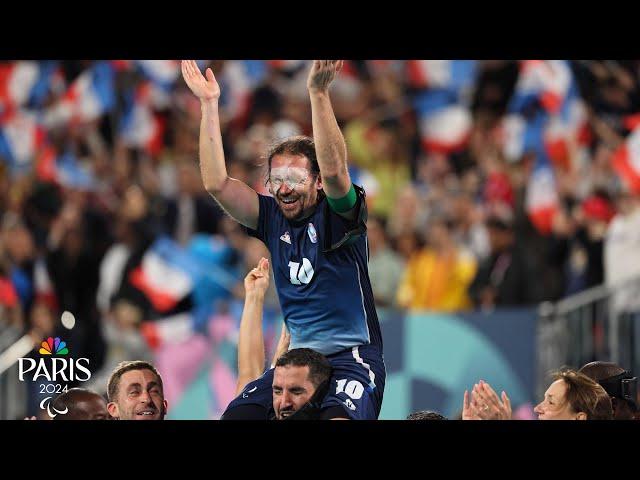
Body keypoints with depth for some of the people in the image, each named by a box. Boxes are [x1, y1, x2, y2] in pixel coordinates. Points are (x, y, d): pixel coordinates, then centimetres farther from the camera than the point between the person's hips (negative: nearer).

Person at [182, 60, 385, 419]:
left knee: (338, 418, -32)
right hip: (298, 359, 6)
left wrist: (319, 92, -32)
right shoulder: (272, 217, 9)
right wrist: (209, 105, -1)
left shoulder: (336, 214, -4)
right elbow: (216, 184, 2)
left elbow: (333, 170, -24)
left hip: (351, 359, -6)